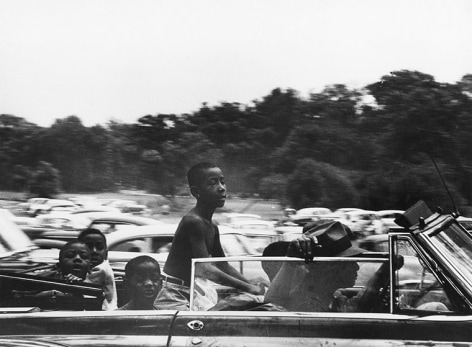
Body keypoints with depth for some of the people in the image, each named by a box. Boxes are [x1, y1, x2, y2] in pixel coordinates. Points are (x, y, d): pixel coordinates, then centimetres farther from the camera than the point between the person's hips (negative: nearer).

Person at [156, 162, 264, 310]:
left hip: (189, 295, 10)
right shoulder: (193, 221, -18)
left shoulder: (212, 227, 12)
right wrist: (248, 287, -22)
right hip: (172, 294, -10)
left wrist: (253, 286, 5)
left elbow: (223, 266, 18)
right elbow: (205, 269, -25)